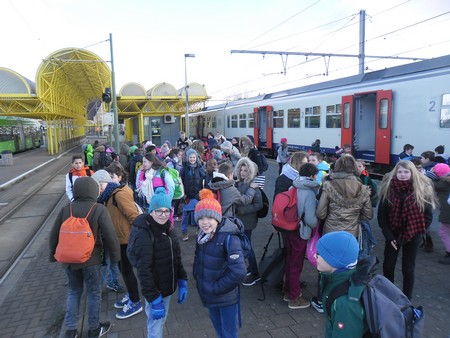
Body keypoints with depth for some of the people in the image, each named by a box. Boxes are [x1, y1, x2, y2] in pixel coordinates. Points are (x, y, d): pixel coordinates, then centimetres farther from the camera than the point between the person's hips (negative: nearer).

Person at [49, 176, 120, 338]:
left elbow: (54, 235, 5)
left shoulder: (65, 209, -3)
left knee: (73, 292, 21)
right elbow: (110, 236, -16)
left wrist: (53, 255, 19)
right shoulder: (99, 210, -15)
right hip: (91, 259, -4)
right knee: (94, 293, 13)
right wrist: (115, 255, -2)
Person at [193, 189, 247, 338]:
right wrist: (197, 277, 1)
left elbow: (239, 272, -31)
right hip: (208, 295, 6)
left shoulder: (229, 238, -26)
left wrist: (216, 288, -21)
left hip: (226, 297, -6)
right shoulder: (202, 235, -5)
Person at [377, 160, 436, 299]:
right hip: (393, 234, 2)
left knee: (408, 268, 9)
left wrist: (412, 234, -12)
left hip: (412, 236, -1)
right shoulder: (388, 188, -7)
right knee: (388, 266, 9)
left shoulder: (422, 190, -10)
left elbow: (428, 217, -6)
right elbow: (381, 215, -4)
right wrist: (389, 235, -10)